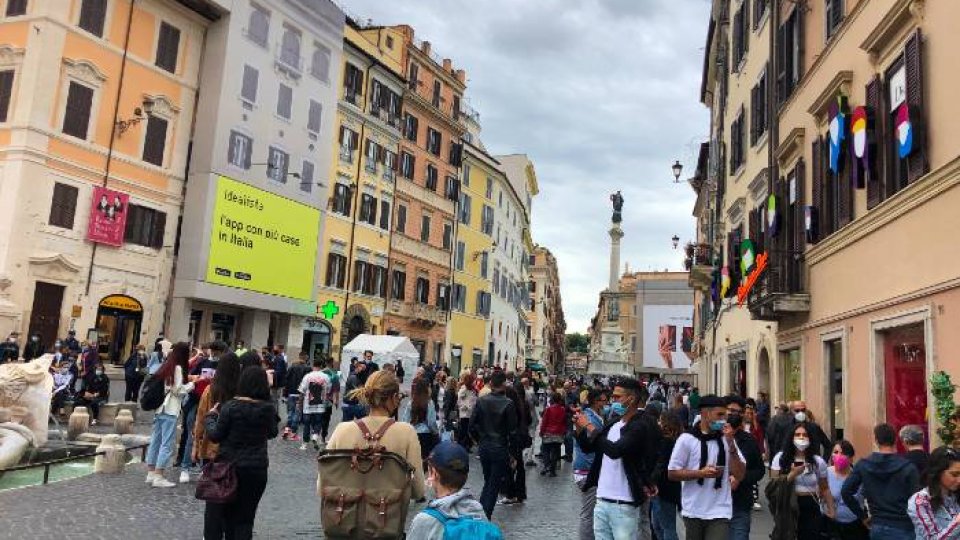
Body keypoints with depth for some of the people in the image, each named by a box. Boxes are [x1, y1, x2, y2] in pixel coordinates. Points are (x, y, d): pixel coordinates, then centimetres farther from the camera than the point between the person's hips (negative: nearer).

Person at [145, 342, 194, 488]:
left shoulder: (166, 366, 13)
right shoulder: (178, 368, -11)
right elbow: (178, 390, -11)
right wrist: (192, 384, 1)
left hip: (159, 409, 8)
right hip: (170, 411, -8)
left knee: (155, 441, 11)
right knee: (167, 444, -4)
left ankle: (151, 473, 17)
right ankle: (158, 477, -4)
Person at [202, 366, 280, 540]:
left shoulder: (230, 406, -14)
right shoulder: (269, 408, -6)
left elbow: (215, 435, -6)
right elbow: (273, 433, 10)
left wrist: (210, 416, 9)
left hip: (228, 466, -2)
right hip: (257, 469, 2)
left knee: (216, 512, 16)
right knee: (244, 517, 12)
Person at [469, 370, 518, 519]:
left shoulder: (481, 401, -3)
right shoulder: (508, 404, -14)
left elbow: (472, 426, -2)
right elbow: (512, 431, -12)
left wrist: (480, 441, 13)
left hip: (484, 448, 4)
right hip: (500, 449, -4)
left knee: (487, 483, 21)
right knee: (494, 486, 7)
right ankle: (485, 518, 5)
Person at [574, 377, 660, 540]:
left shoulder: (641, 426, -14)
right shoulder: (613, 422, 9)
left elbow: (615, 450, -29)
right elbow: (588, 447, 18)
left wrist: (589, 426, -19)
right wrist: (580, 427, 0)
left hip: (624, 505, -7)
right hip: (602, 501, 7)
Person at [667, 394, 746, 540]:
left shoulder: (726, 439, 3)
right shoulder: (687, 439, -6)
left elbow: (740, 475, -2)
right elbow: (672, 473, -5)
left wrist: (731, 443, -12)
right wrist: (701, 473, -17)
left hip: (720, 512, 1)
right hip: (693, 512, -1)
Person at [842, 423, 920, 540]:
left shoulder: (862, 465, 0)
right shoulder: (908, 467, -8)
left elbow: (846, 492, -3)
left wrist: (862, 516, 7)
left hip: (877, 527, 3)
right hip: (902, 528, -3)